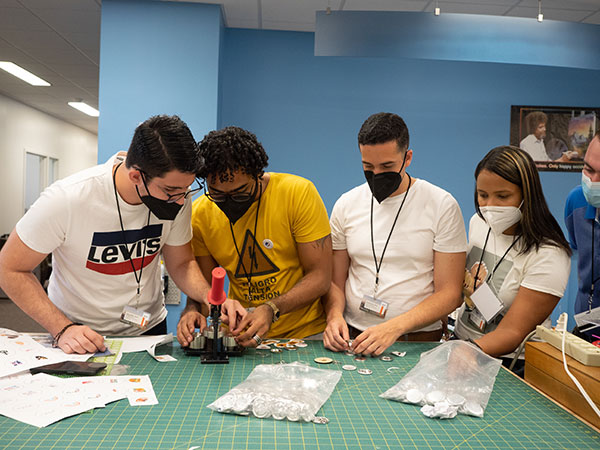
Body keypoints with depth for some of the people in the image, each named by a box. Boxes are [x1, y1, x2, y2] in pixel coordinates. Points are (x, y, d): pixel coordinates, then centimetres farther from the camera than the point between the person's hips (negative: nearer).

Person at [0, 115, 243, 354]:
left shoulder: (177, 196, -13)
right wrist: (63, 329, -22)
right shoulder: (66, 199, -23)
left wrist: (211, 298, -19)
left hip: (149, 327, 1)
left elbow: (181, 263, 0)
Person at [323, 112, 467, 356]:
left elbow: (449, 293, -5)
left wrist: (394, 327, -18)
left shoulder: (442, 205, -3)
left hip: (420, 339, -2)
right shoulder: (346, 205, 7)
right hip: (354, 336, 3)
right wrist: (334, 315, -9)